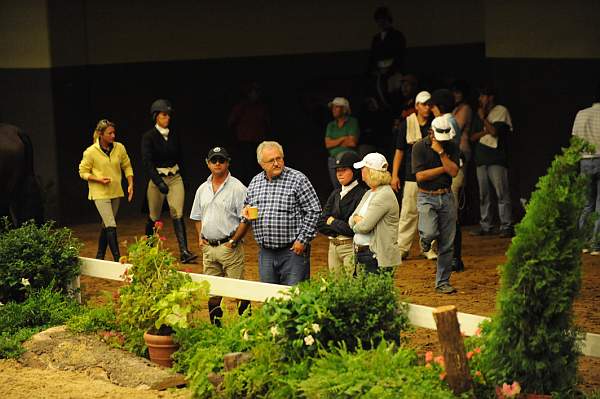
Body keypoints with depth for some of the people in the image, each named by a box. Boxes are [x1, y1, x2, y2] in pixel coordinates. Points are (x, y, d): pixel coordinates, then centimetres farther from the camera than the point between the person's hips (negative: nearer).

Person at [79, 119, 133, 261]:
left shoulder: (119, 148, -1)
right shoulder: (90, 152, -12)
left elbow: (127, 167, 10)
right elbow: (83, 172, -4)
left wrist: (130, 184, 0)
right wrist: (99, 179, -19)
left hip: (116, 192, 5)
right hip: (100, 193, -5)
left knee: (106, 224, 15)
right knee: (111, 225, -12)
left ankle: (100, 255, 28)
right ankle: (117, 258, -12)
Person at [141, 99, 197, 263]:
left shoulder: (174, 136, 6)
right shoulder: (149, 137, -8)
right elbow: (147, 162, -16)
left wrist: (180, 173, 13)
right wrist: (159, 182, -24)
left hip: (175, 178, 3)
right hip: (157, 178, -3)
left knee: (178, 214, -9)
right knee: (154, 217, 9)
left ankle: (184, 251, -18)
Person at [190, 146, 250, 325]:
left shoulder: (237, 188, -6)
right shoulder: (202, 189, 13)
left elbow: (245, 218, -9)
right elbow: (197, 217, 23)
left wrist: (233, 242, -13)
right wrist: (200, 237, 8)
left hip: (229, 246, -6)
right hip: (208, 247, 6)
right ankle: (215, 324, 17)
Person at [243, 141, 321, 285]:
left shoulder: (298, 179, -6)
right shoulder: (255, 182, 11)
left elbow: (314, 211, -7)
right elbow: (248, 203, 26)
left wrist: (303, 240, -12)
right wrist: (247, 210, 1)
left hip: (293, 250, -5)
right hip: (266, 253, 5)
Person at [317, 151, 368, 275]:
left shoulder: (362, 194, -10)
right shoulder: (335, 194, 12)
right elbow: (321, 224, 7)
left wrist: (333, 222, -3)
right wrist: (340, 227, -7)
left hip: (351, 247, -7)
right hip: (333, 247, 7)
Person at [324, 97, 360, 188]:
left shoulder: (353, 122, 1)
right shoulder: (331, 125, 16)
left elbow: (353, 142, -9)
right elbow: (327, 144, 4)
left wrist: (335, 142, 1)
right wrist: (342, 139, -6)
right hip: (333, 160, 5)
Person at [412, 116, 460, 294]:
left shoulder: (452, 147, 4)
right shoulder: (419, 147, -6)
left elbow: (453, 171, -9)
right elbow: (420, 175, -13)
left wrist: (441, 152, -16)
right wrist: (444, 168, -8)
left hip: (446, 197, 3)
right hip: (426, 197, -3)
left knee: (447, 244, 3)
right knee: (430, 233, -25)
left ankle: (443, 282, 13)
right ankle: (425, 239, 14)